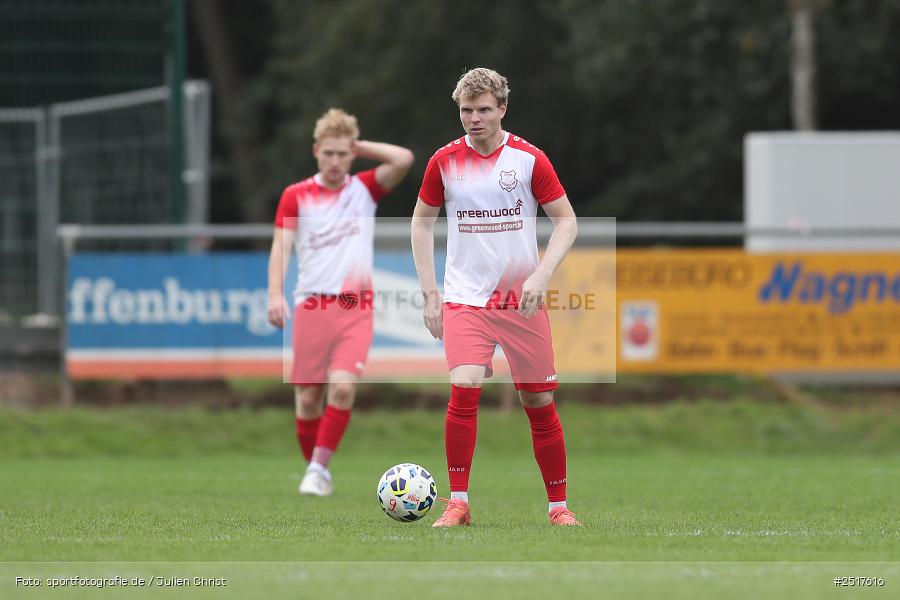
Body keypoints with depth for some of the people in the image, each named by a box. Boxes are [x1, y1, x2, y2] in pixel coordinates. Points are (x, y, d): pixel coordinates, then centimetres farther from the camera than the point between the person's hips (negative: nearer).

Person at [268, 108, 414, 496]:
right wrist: (276, 294, -18)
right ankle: (314, 469, 18)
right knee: (308, 397, 1)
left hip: (356, 308, 0)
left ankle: (318, 469, -12)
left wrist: (359, 147, 1)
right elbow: (281, 247, -4)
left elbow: (404, 159, -7)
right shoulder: (296, 196, 4)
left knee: (343, 388, -18)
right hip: (312, 307, 0)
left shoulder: (364, 188, 8)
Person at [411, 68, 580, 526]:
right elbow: (422, 221, 13)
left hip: (522, 299, 0)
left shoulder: (528, 158, -3)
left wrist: (541, 274, -14)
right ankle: (458, 502, -11)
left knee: (540, 403, 4)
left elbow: (566, 220, 1)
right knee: (463, 390, -19)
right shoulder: (444, 161, 1)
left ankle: (558, 505, 17)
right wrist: (429, 293, 5)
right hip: (465, 298, 0)